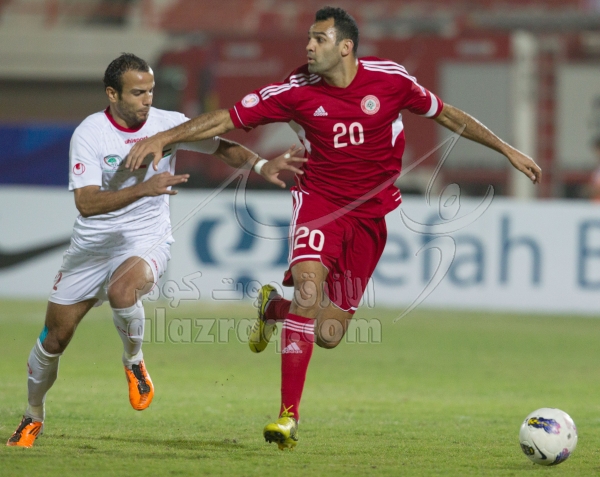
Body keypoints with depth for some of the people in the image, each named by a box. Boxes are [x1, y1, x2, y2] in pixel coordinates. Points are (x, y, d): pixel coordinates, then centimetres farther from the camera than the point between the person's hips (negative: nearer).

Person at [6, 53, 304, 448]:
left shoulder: (167, 124, -8)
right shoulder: (89, 134, -14)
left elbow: (223, 147, 1)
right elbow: (86, 203, -25)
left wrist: (261, 166, -18)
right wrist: (143, 189, -37)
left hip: (147, 241, -1)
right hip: (93, 245, 1)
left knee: (123, 290, -36)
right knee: (54, 340, 4)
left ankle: (134, 361, -7)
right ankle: (33, 418, 29)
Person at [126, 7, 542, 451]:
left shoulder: (389, 79, -8)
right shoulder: (299, 90, -9)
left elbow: (445, 114, 6)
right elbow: (229, 119, -6)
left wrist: (508, 151, 9)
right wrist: (163, 138, -15)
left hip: (370, 214, 1)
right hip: (320, 201, -1)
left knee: (328, 335, -1)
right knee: (308, 281, -30)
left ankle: (273, 306, 36)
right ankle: (289, 415, -24)